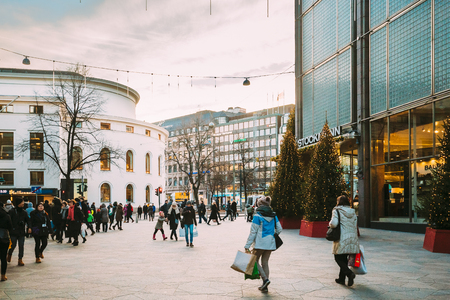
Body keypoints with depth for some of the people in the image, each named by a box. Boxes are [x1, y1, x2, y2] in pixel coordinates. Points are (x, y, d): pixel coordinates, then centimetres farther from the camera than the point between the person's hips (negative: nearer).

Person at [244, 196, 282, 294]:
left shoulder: (257, 216, -10)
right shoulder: (274, 216, 6)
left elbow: (253, 232, -11)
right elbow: (279, 229, 8)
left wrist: (247, 245, -6)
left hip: (260, 243, -6)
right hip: (270, 243, 6)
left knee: (255, 261, 9)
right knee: (265, 263, 11)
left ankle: (265, 279, -8)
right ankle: (265, 287, 13)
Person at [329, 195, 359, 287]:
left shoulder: (336, 211, -7)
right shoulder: (352, 212, 11)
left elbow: (334, 224, -19)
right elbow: (355, 226, 13)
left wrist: (330, 224, 4)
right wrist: (355, 240, 20)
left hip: (342, 238, -6)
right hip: (352, 237, 6)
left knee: (338, 258, 3)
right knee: (344, 258, 15)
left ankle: (349, 273, -18)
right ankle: (341, 279, 19)